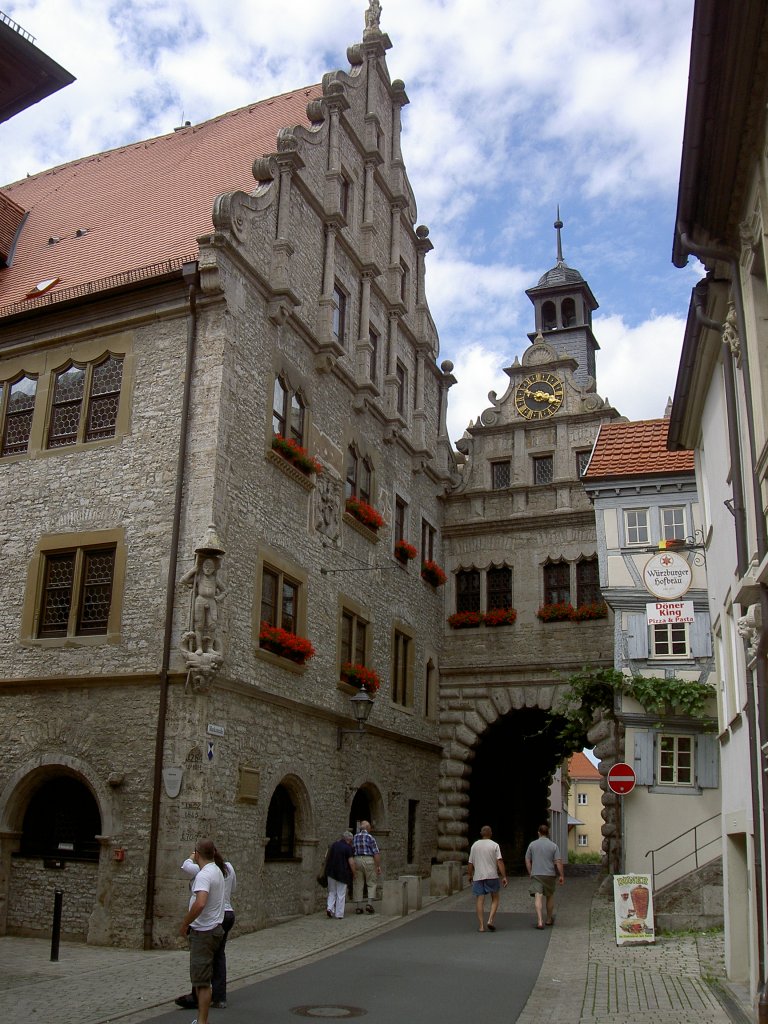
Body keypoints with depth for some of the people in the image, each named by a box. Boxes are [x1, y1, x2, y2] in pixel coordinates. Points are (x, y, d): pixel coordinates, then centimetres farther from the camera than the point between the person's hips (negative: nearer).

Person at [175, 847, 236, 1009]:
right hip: (229, 914, 7)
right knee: (219, 955, 14)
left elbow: (186, 867, -29)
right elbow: (233, 887, 21)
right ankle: (219, 998, 17)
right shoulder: (229, 867, 7)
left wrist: (191, 859, -8)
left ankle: (197, 998, 9)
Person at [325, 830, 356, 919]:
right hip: (342, 873, -4)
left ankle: (330, 907, -2)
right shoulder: (348, 847, -9)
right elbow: (351, 862, -13)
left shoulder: (333, 845, 8)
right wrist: (354, 874, -2)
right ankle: (339, 914, 8)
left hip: (331, 872, 4)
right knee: (341, 894, 6)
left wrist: (327, 869, 23)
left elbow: (327, 858, 13)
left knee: (332, 892, 17)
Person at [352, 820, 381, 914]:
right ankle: (369, 904, -5)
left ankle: (358, 907, 8)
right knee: (372, 883, 8)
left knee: (358, 885, 8)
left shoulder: (354, 837, 7)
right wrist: (378, 866, -6)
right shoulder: (370, 837, -5)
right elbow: (376, 853, -9)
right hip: (368, 861, -3)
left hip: (356, 861, 3)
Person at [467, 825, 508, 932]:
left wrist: (469, 875, 20)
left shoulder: (475, 845, 6)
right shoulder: (495, 845, -1)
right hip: (492, 876, -2)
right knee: (495, 898, 13)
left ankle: (481, 926, 1)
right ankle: (490, 920, -2)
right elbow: (500, 862, -10)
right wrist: (504, 877, -10)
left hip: (478, 876, 2)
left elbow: (470, 863, 7)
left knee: (479, 900, 4)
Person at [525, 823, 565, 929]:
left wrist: (530, 873, 14)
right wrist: (562, 876, -1)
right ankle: (549, 919, 31)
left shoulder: (532, 844, 2)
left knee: (538, 897, -6)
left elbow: (527, 861, 5)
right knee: (550, 896, 19)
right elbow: (558, 862, -7)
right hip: (550, 875, 0)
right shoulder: (554, 846, -2)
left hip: (536, 875, 0)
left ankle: (540, 921, -20)